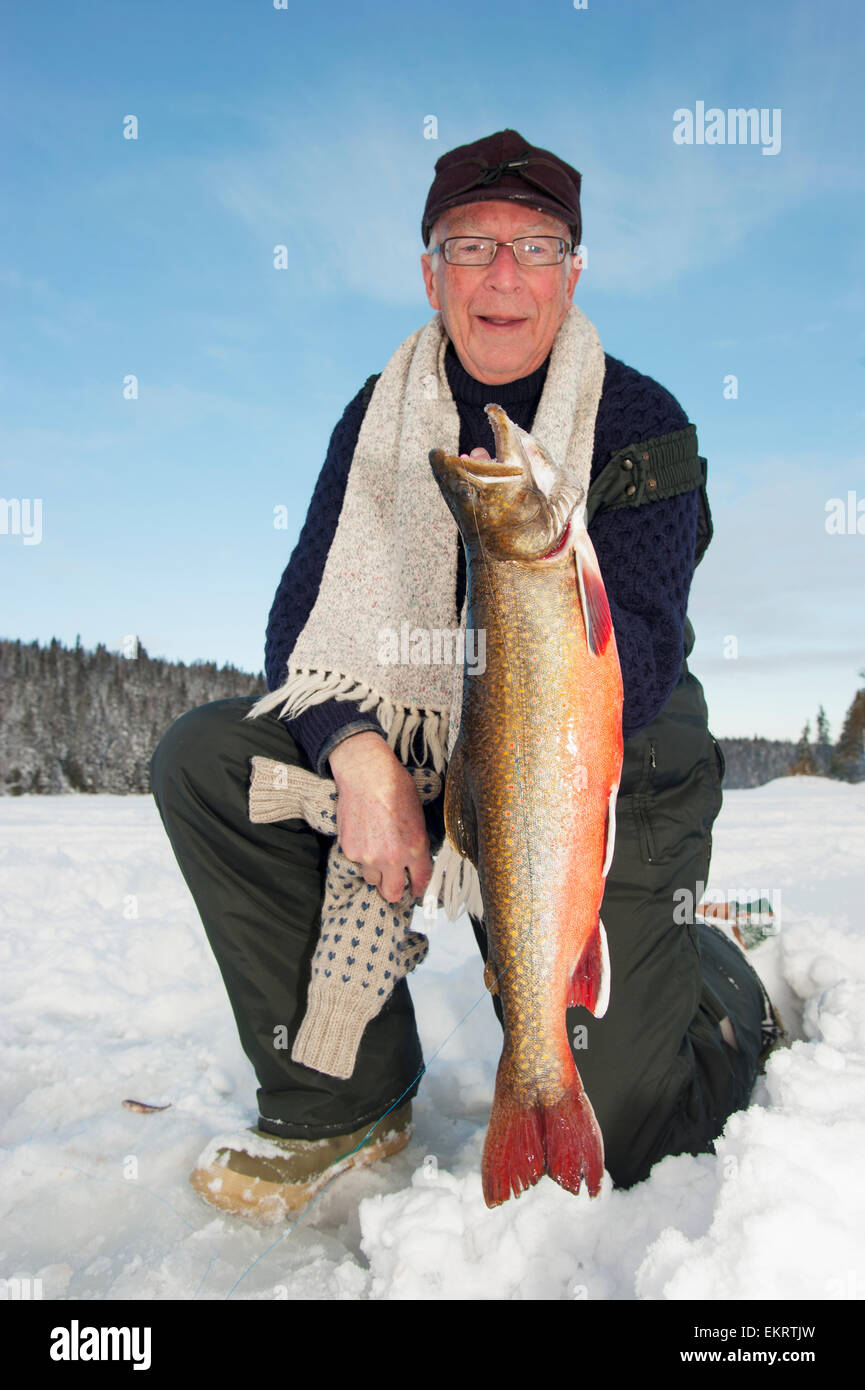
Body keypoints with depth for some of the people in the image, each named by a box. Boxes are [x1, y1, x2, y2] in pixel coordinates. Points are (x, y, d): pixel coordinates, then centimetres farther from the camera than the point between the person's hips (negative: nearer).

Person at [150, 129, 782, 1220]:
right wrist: (360, 753, -26)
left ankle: (715, 985, 26)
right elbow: (304, 622, -5)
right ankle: (349, 1098, -3)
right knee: (203, 758, -16)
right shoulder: (380, 416, 1)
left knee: (601, 1130, -12)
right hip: (424, 757, 4)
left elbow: (633, 676, -20)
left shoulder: (642, 425, -10)